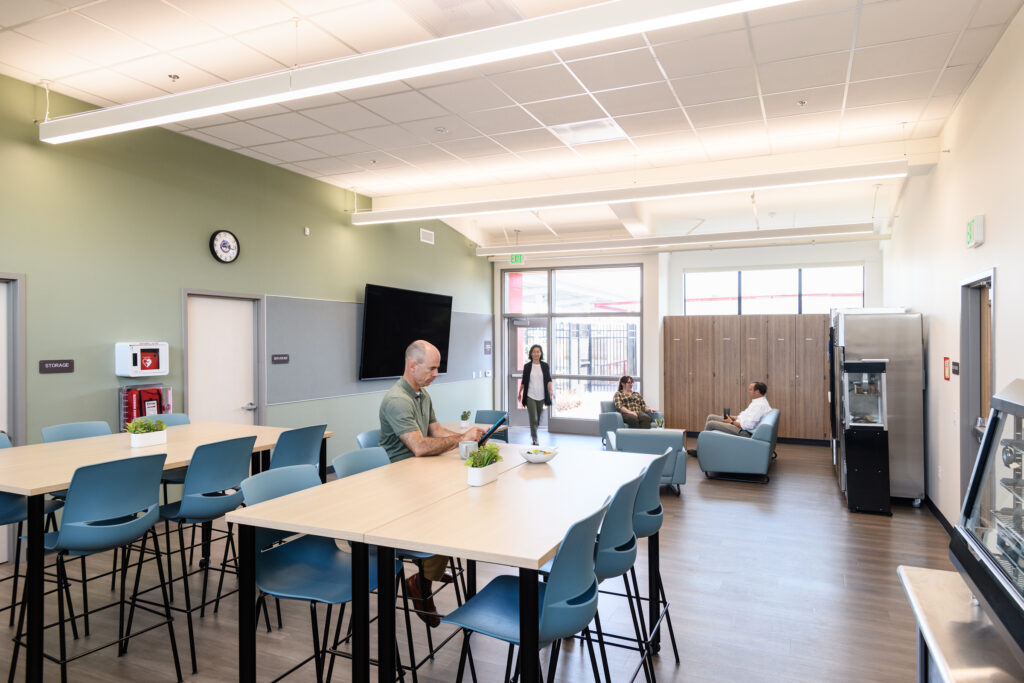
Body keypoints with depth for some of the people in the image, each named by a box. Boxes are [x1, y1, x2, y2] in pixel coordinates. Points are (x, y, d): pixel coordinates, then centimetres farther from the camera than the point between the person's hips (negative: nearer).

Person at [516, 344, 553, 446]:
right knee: (533, 418, -9)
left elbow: (548, 379, -2)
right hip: (530, 396, -2)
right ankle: (534, 439, -2)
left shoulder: (545, 366, 2)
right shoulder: (527, 366, 0)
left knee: (538, 418, 14)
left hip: (541, 396, 2)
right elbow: (523, 381, 8)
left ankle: (533, 432, 39)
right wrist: (520, 393, 13)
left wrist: (551, 390, -18)